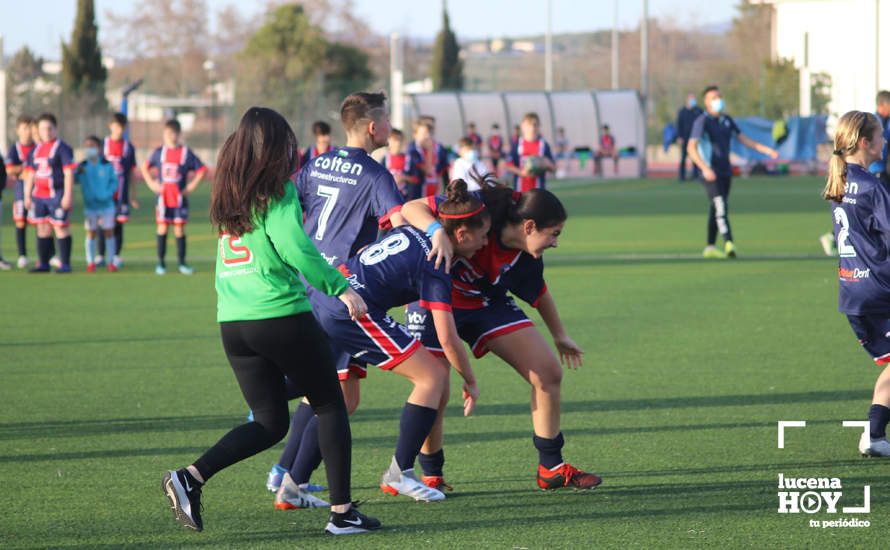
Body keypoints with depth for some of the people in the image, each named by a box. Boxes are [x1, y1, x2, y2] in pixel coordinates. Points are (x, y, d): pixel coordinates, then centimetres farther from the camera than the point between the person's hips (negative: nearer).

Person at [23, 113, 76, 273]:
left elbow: (69, 173, -11)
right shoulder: (36, 150, 15)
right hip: (39, 196, 7)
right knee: (43, 229, 8)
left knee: (61, 228, -4)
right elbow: (31, 174, 21)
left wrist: (68, 195, -17)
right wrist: (27, 195, 17)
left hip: (57, 195, -7)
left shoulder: (62, 148, -6)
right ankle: (43, 263, 14)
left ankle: (65, 264, 0)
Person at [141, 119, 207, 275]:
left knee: (179, 229, 2)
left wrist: (191, 187, -6)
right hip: (163, 198, 1)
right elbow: (145, 167, 16)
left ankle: (182, 263, 10)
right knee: (162, 228, 0)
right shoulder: (159, 152, 4)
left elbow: (202, 170, -1)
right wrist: (151, 183, 4)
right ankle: (161, 263, 6)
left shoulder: (186, 153, -4)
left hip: (179, 198, -1)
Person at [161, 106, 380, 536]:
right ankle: (342, 512, 7)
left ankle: (191, 477, -6)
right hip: (282, 316, -6)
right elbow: (295, 247, -20)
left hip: (232, 323, 6)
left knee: (270, 423, 13)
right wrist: (340, 287, -16)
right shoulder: (277, 192, -9)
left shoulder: (227, 195, 12)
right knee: (330, 405, 10)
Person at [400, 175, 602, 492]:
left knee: (549, 373, -3)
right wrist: (439, 232, -49)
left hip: (489, 305, 5)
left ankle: (551, 468, 9)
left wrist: (559, 336, 22)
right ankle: (431, 476, 13)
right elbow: (412, 208, -30)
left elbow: (538, 294, 11)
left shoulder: (527, 258, -11)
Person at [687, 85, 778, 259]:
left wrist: (766, 150, 10)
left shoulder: (726, 120, 12)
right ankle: (729, 244, -31)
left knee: (716, 210, 12)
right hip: (711, 173, -7)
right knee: (720, 207, -19)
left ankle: (710, 248, 19)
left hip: (725, 172, 7)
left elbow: (743, 139, 19)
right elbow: (691, 148, -20)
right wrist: (705, 168, -33)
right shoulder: (702, 122, -11)